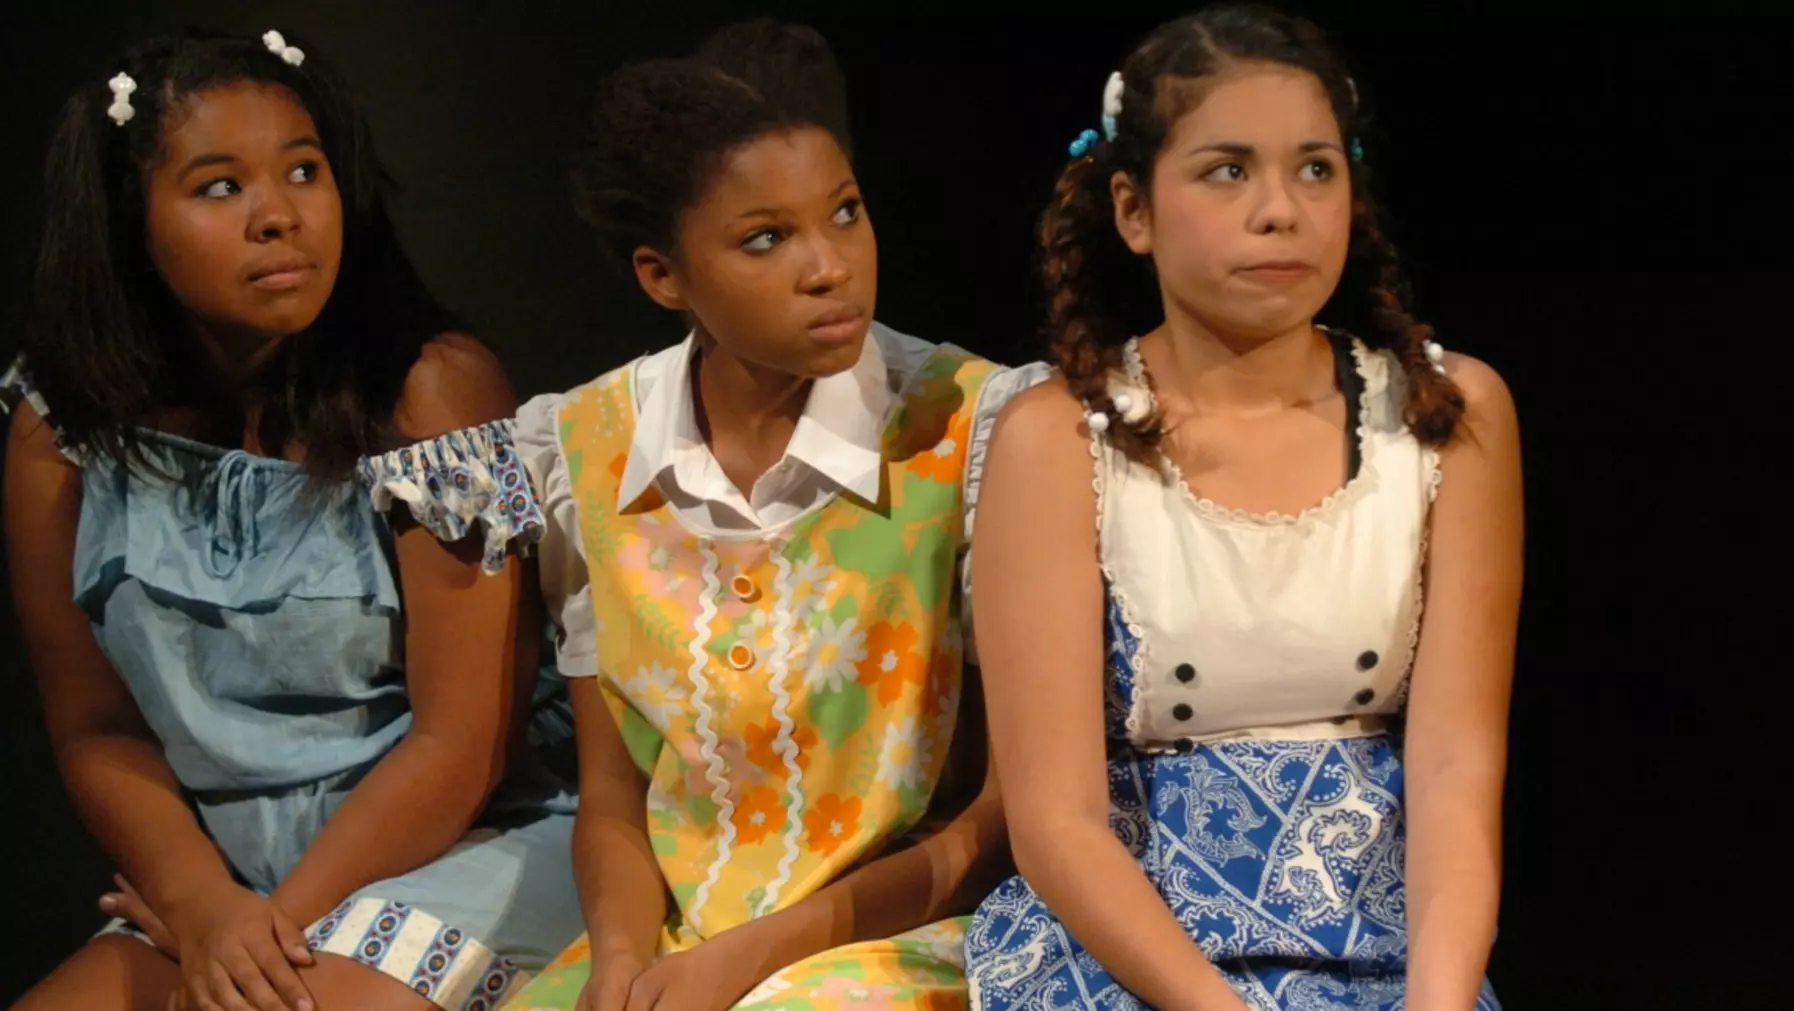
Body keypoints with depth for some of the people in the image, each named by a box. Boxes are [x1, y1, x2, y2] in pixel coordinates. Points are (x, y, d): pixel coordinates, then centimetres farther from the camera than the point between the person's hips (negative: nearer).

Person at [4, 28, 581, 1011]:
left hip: (460, 847, -4)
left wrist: (281, 923, -14)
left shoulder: (432, 390, -11)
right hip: (221, 869, 4)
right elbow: (97, 730, 4)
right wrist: (203, 904, -14)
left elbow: (463, 741, -12)